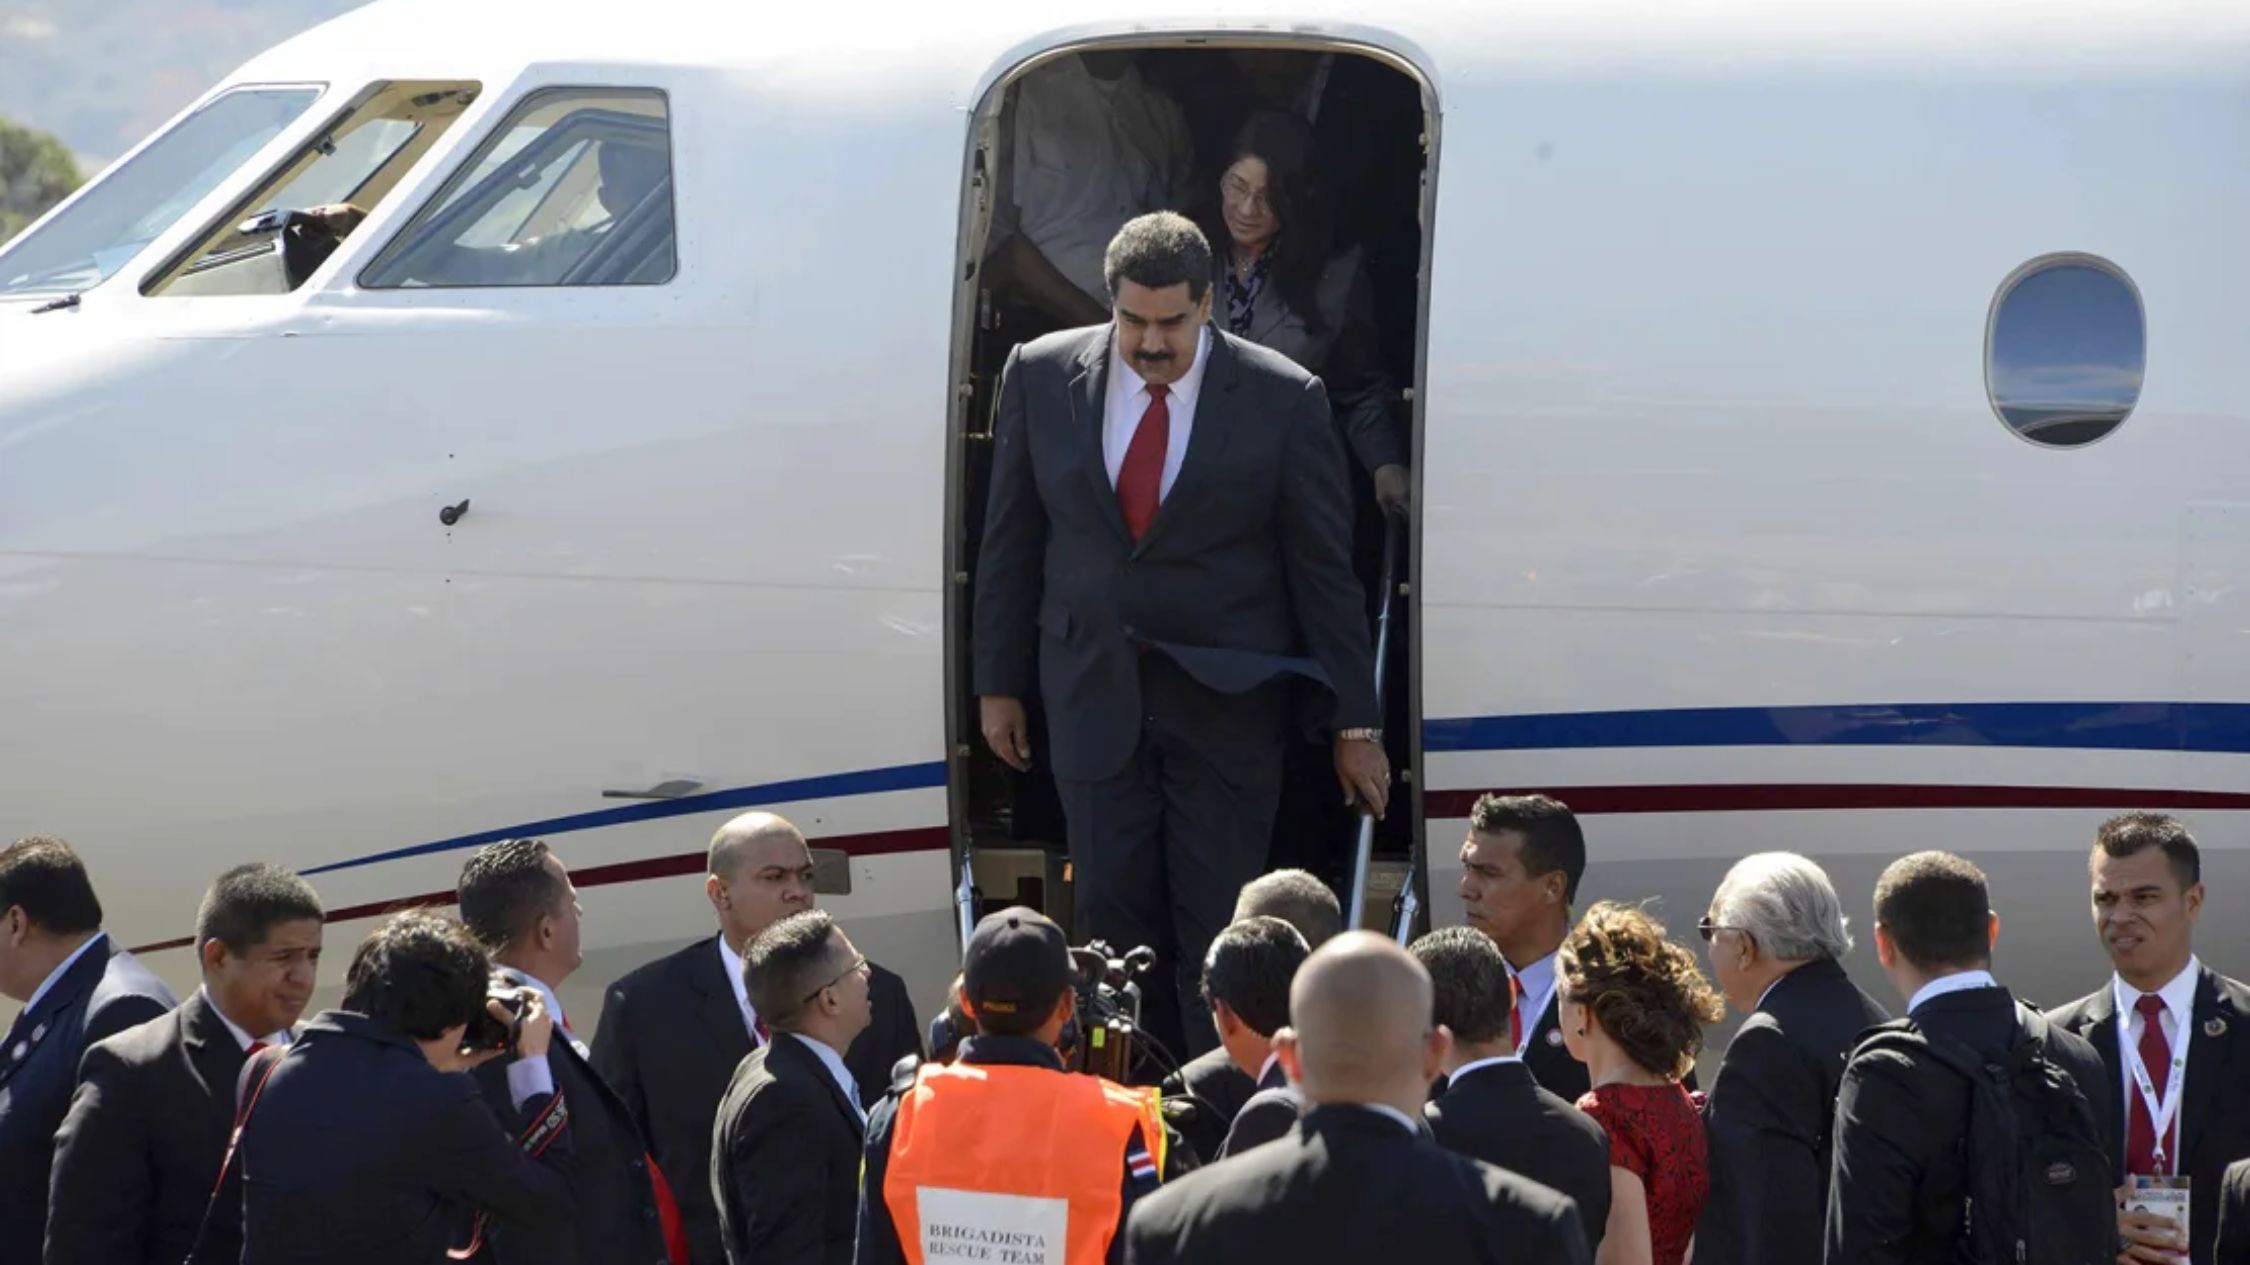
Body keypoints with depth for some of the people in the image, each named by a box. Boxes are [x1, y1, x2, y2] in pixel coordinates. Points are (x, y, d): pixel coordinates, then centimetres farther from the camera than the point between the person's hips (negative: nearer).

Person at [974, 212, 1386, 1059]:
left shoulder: (1282, 400, -7)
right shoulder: (1041, 377, 0)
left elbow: (1325, 569, -2)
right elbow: (1010, 542, 9)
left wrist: (1355, 725, -1)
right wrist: (998, 684, 10)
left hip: (1227, 701, -2)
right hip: (1095, 693, 2)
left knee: (1220, 926, -4)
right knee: (1114, 914, 1)